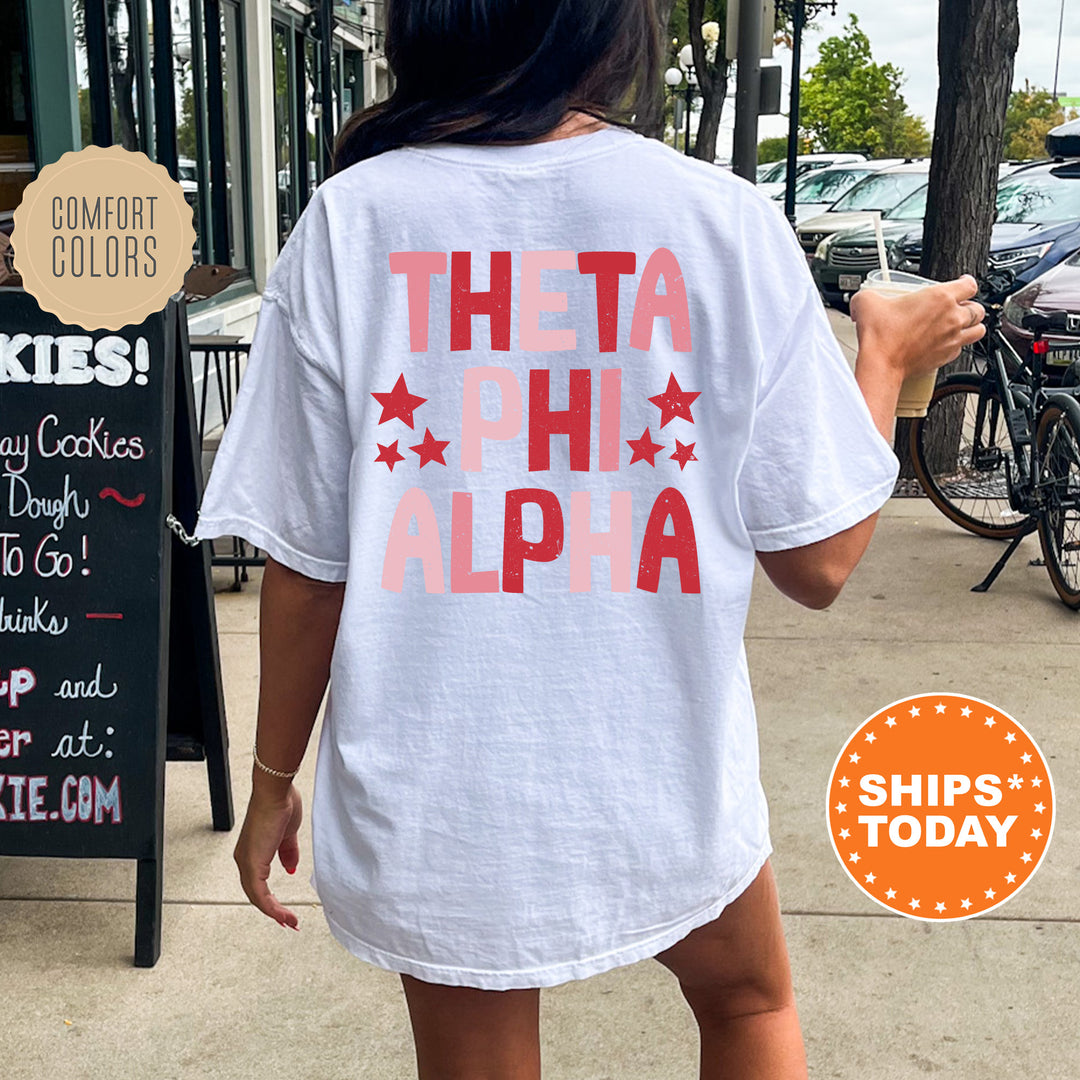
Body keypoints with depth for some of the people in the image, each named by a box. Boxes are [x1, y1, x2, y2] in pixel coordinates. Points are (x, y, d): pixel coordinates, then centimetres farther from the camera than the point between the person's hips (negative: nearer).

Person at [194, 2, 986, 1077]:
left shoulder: (349, 223, -11)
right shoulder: (728, 222, -12)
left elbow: (304, 566, -8)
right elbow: (818, 561, -8)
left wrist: (273, 779, 8)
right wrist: (887, 361, 9)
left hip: (430, 815, 1)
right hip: (665, 788, 0)